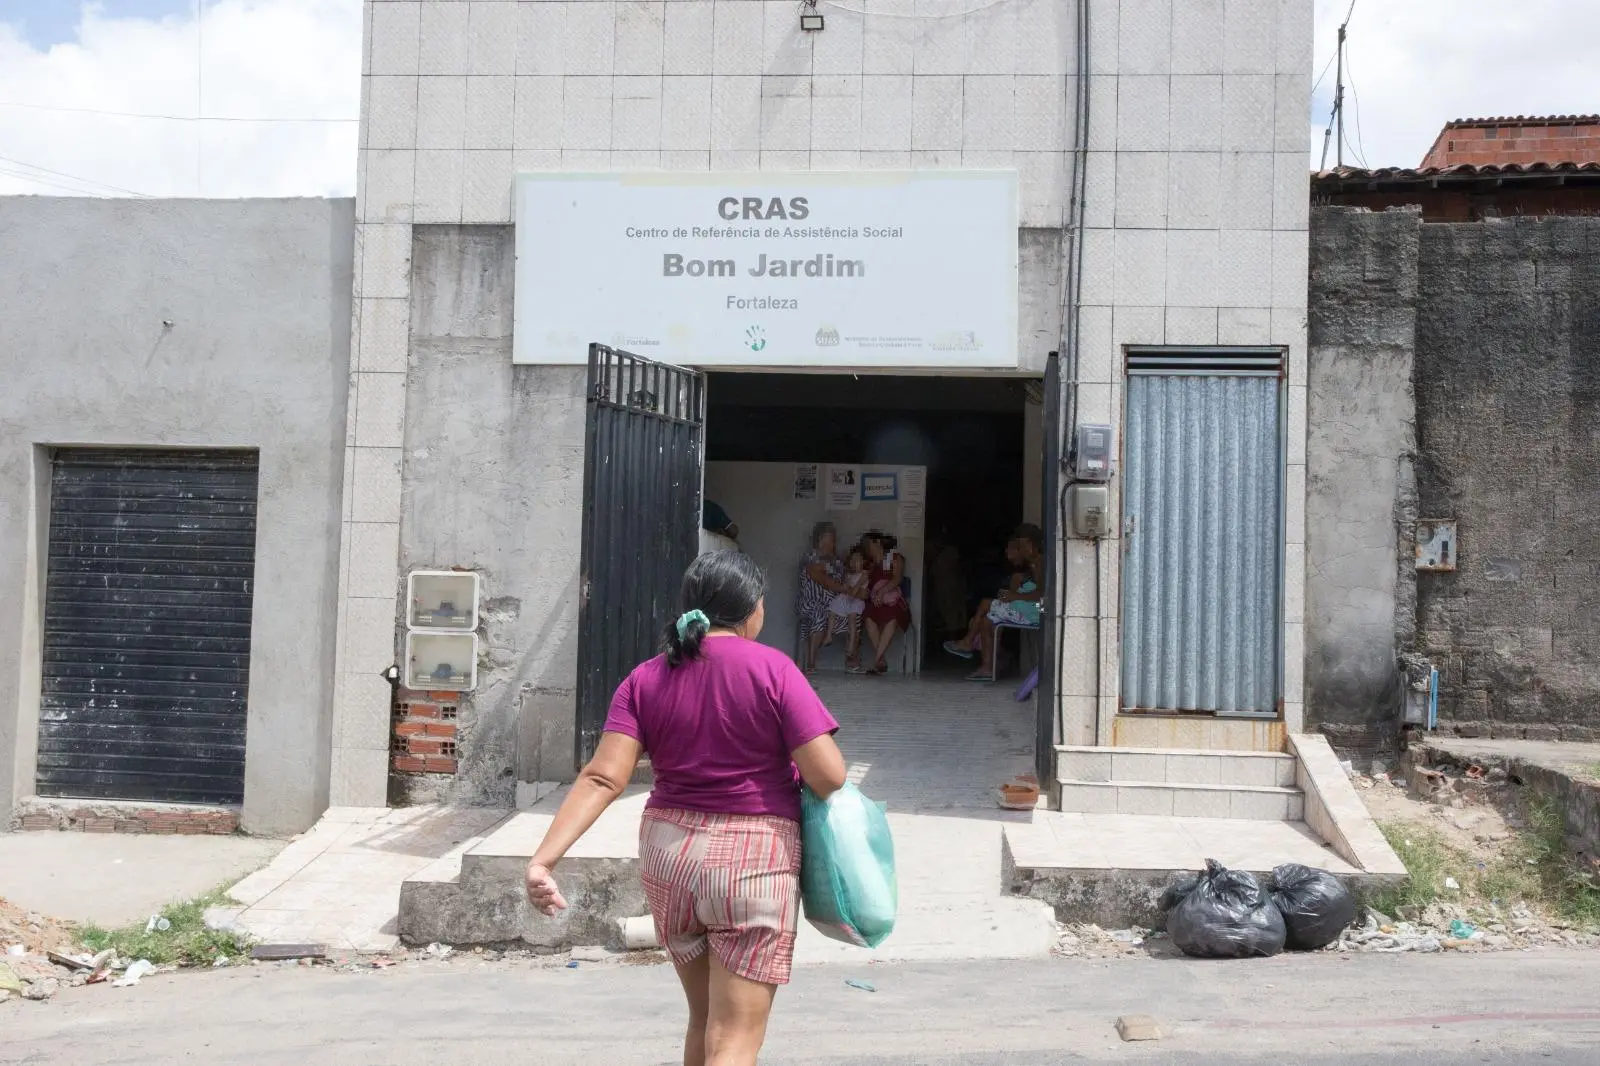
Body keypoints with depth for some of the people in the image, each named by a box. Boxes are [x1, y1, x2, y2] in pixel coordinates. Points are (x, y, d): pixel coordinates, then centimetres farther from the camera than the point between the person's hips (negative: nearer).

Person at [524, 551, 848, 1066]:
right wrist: (789, 765, 7)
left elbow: (603, 778, -9)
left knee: (703, 1018, 25)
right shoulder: (772, 669, -10)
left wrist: (544, 858, -10)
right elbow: (828, 776, -14)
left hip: (668, 854, 5)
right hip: (754, 859, -5)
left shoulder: (646, 679, 1)